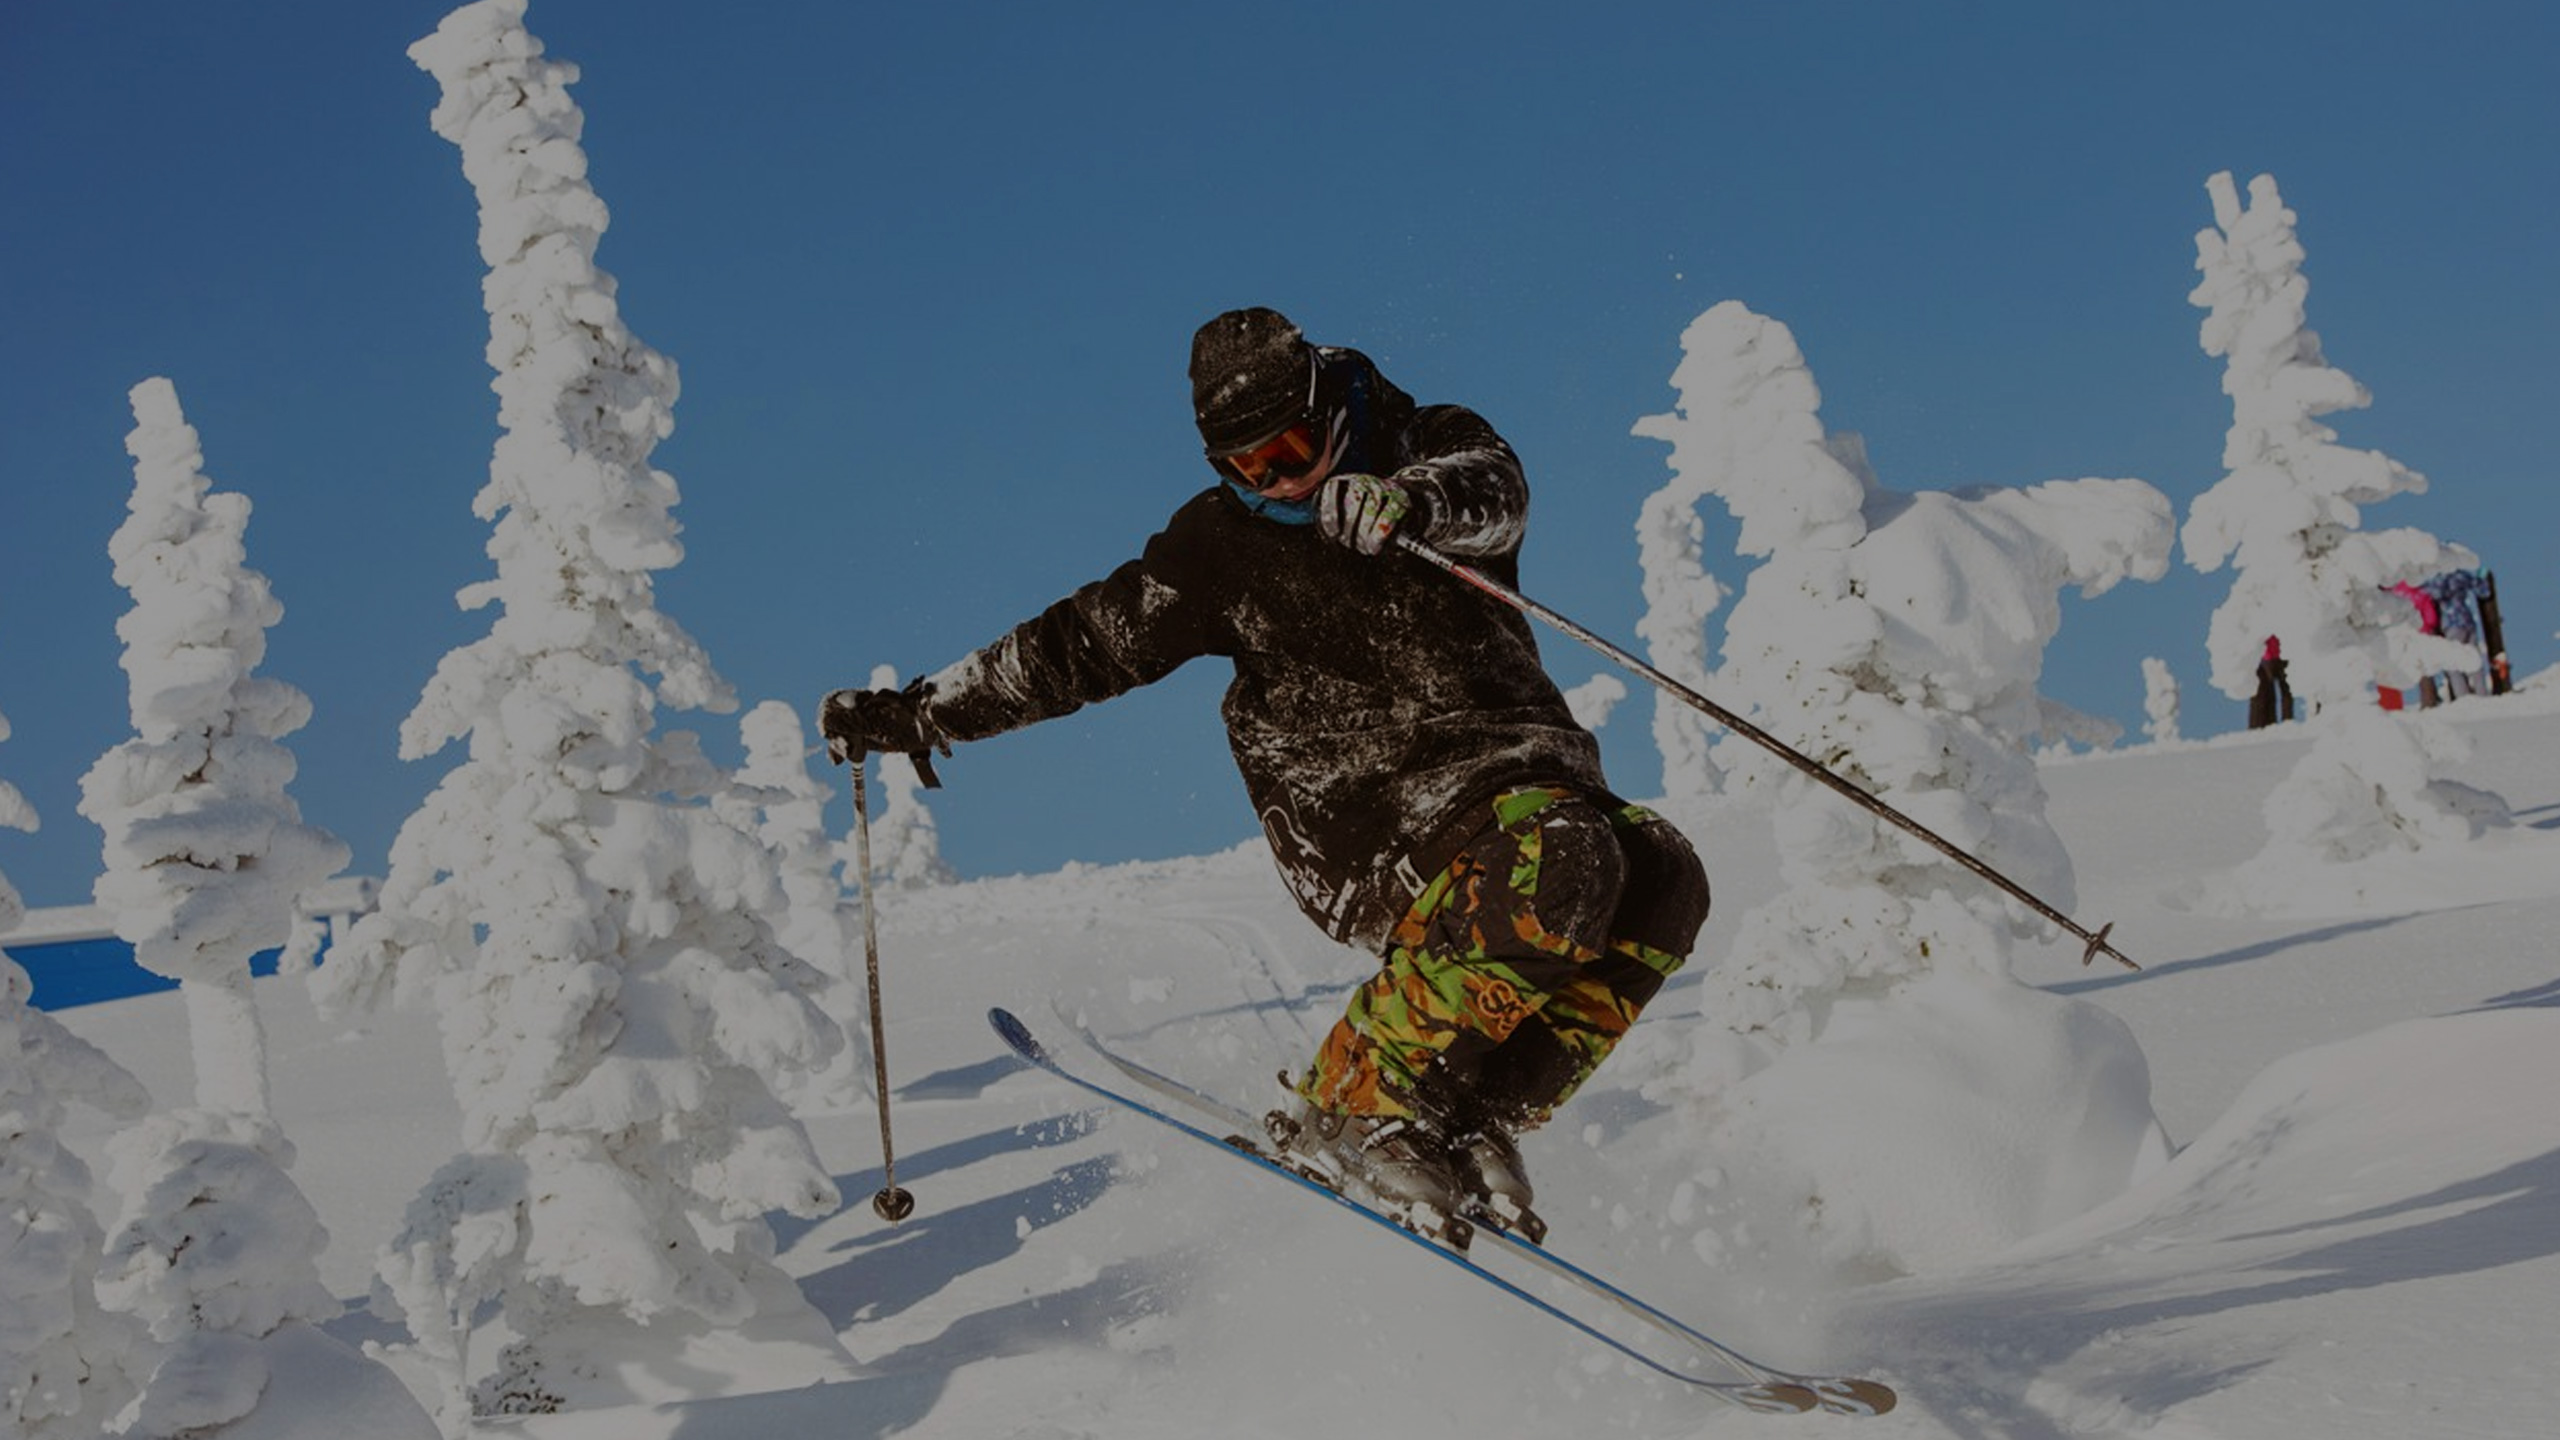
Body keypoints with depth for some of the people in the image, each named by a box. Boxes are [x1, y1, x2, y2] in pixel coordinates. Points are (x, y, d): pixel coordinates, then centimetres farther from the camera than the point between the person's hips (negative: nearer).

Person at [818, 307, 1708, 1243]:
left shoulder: (1434, 445, 6)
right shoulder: (1223, 544, 6)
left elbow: (1493, 496, -19)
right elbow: (1081, 645, 13)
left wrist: (1415, 503, -42)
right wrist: (911, 715, 11)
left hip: (1522, 771, 3)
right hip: (1358, 823, -3)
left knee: (1664, 879, -27)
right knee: (1565, 864, -34)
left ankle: (1479, 1118, -16)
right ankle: (1350, 1109, -27)